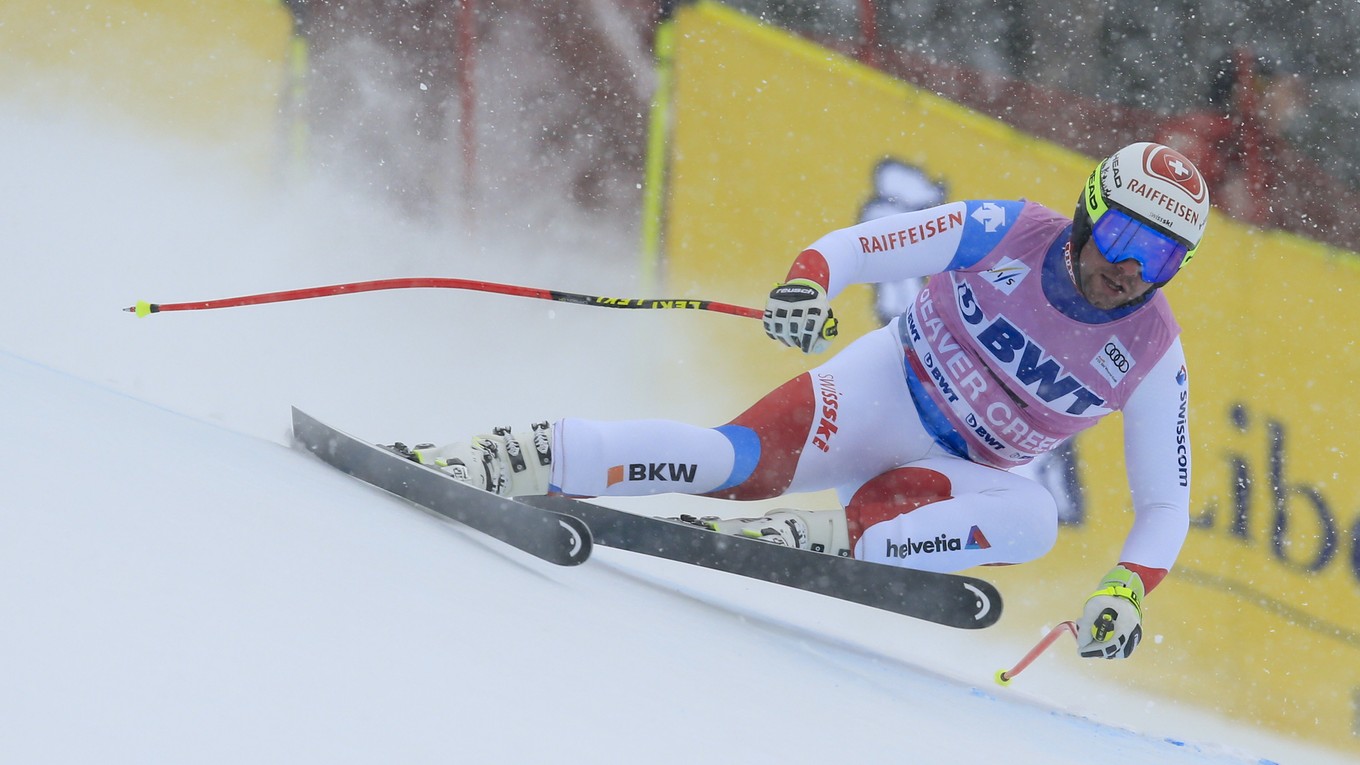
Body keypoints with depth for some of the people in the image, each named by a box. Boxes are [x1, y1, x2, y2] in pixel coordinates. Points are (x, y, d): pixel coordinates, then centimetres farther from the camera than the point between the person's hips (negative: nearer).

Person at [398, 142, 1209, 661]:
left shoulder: (1154, 356, -9)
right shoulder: (1008, 232, -12)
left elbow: (1166, 507, -4)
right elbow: (853, 247, -10)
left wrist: (1128, 591, -23)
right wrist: (806, 287, -33)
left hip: (954, 471, 2)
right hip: (883, 386, -2)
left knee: (1033, 519, -33)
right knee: (742, 460, -32)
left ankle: (828, 538, -36)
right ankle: (519, 459, -30)